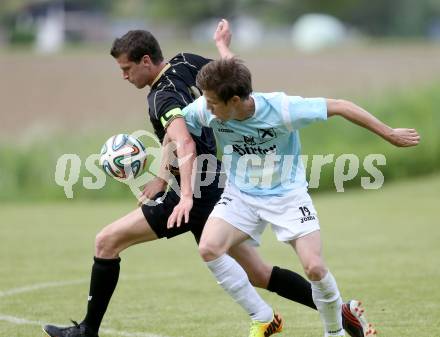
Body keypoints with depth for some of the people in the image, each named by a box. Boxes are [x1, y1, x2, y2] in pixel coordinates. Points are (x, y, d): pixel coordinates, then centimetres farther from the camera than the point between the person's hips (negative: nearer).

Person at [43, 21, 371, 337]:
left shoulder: (163, 97, -17)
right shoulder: (185, 63, 5)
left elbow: (186, 145, -31)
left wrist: (186, 197, -39)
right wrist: (223, 44, 31)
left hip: (199, 194, -9)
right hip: (222, 189, 9)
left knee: (107, 241, -4)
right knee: (259, 274, 14)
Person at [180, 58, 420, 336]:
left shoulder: (280, 109, -29)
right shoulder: (203, 110, -20)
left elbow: (339, 107, -19)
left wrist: (390, 134, -13)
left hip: (287, 194, -3)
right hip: (240, 195, 3)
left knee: (315, 268, -16)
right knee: (209, 248, -21)